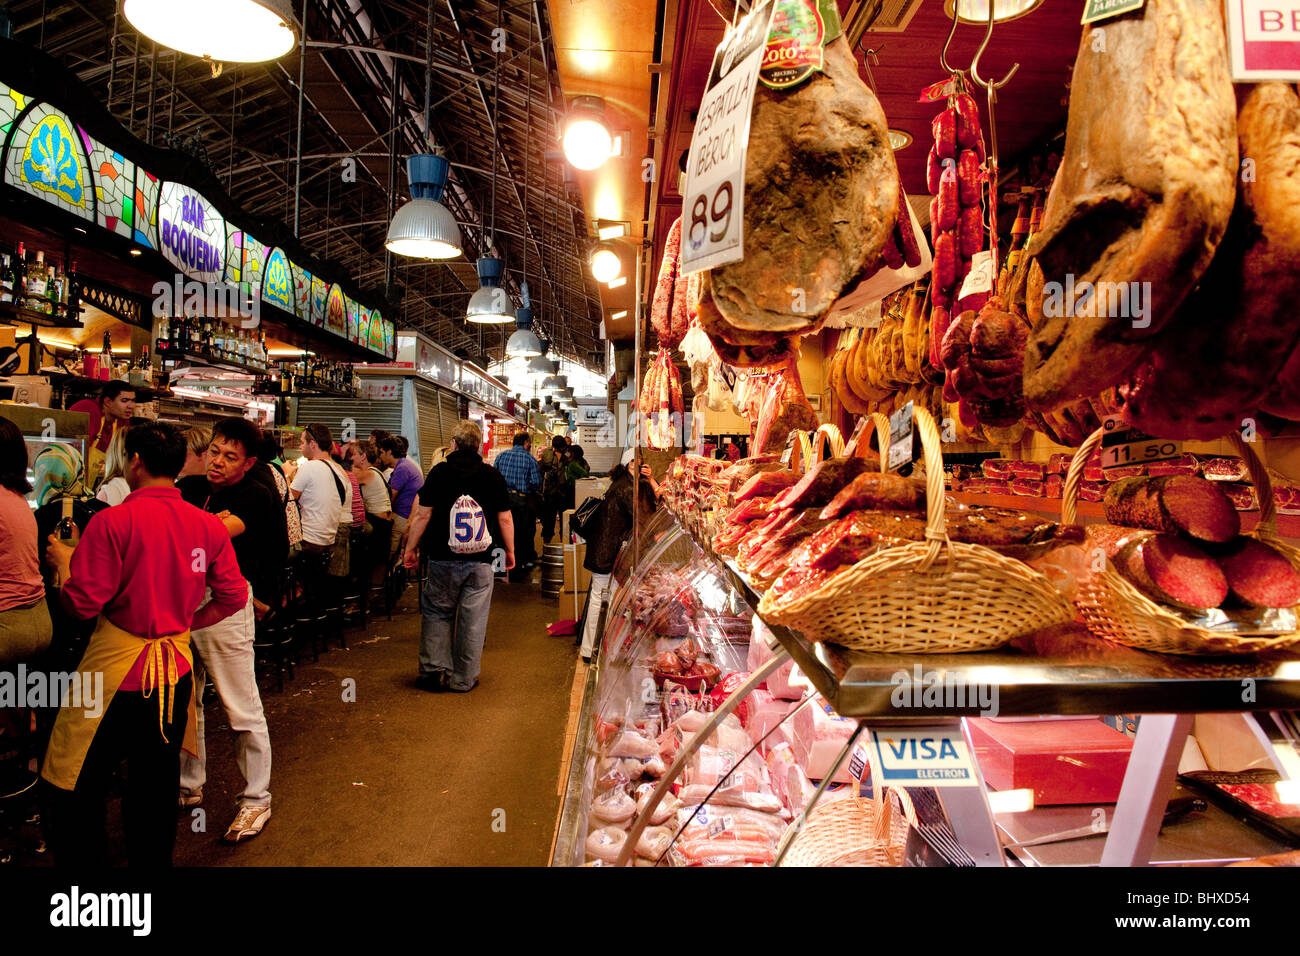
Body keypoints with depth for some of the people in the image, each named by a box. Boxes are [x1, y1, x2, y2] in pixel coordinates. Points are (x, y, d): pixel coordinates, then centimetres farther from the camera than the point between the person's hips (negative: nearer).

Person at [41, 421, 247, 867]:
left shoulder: (112, 521, -16)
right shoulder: (209, 525, -2)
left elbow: (82, 603, -13)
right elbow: (233, 596, 2)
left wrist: (63, 559, 5)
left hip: (116, 670, -5)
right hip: (176, 671, 5)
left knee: (70, 792, 12)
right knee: (157, 788, 20)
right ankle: (153, 860, 33)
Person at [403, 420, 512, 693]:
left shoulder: (439, 472, -3)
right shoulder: (492, 475, 0)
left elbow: (422, 515, -3)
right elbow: (505, 518, 3)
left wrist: (410, 548, 7)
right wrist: (510, 551, 14)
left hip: (443, 558, 0)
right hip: (481, 560, 1)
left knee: (437, 613, 14)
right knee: (473, 619, 7)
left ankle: (434, 670, 11)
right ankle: (464, 679, 13)